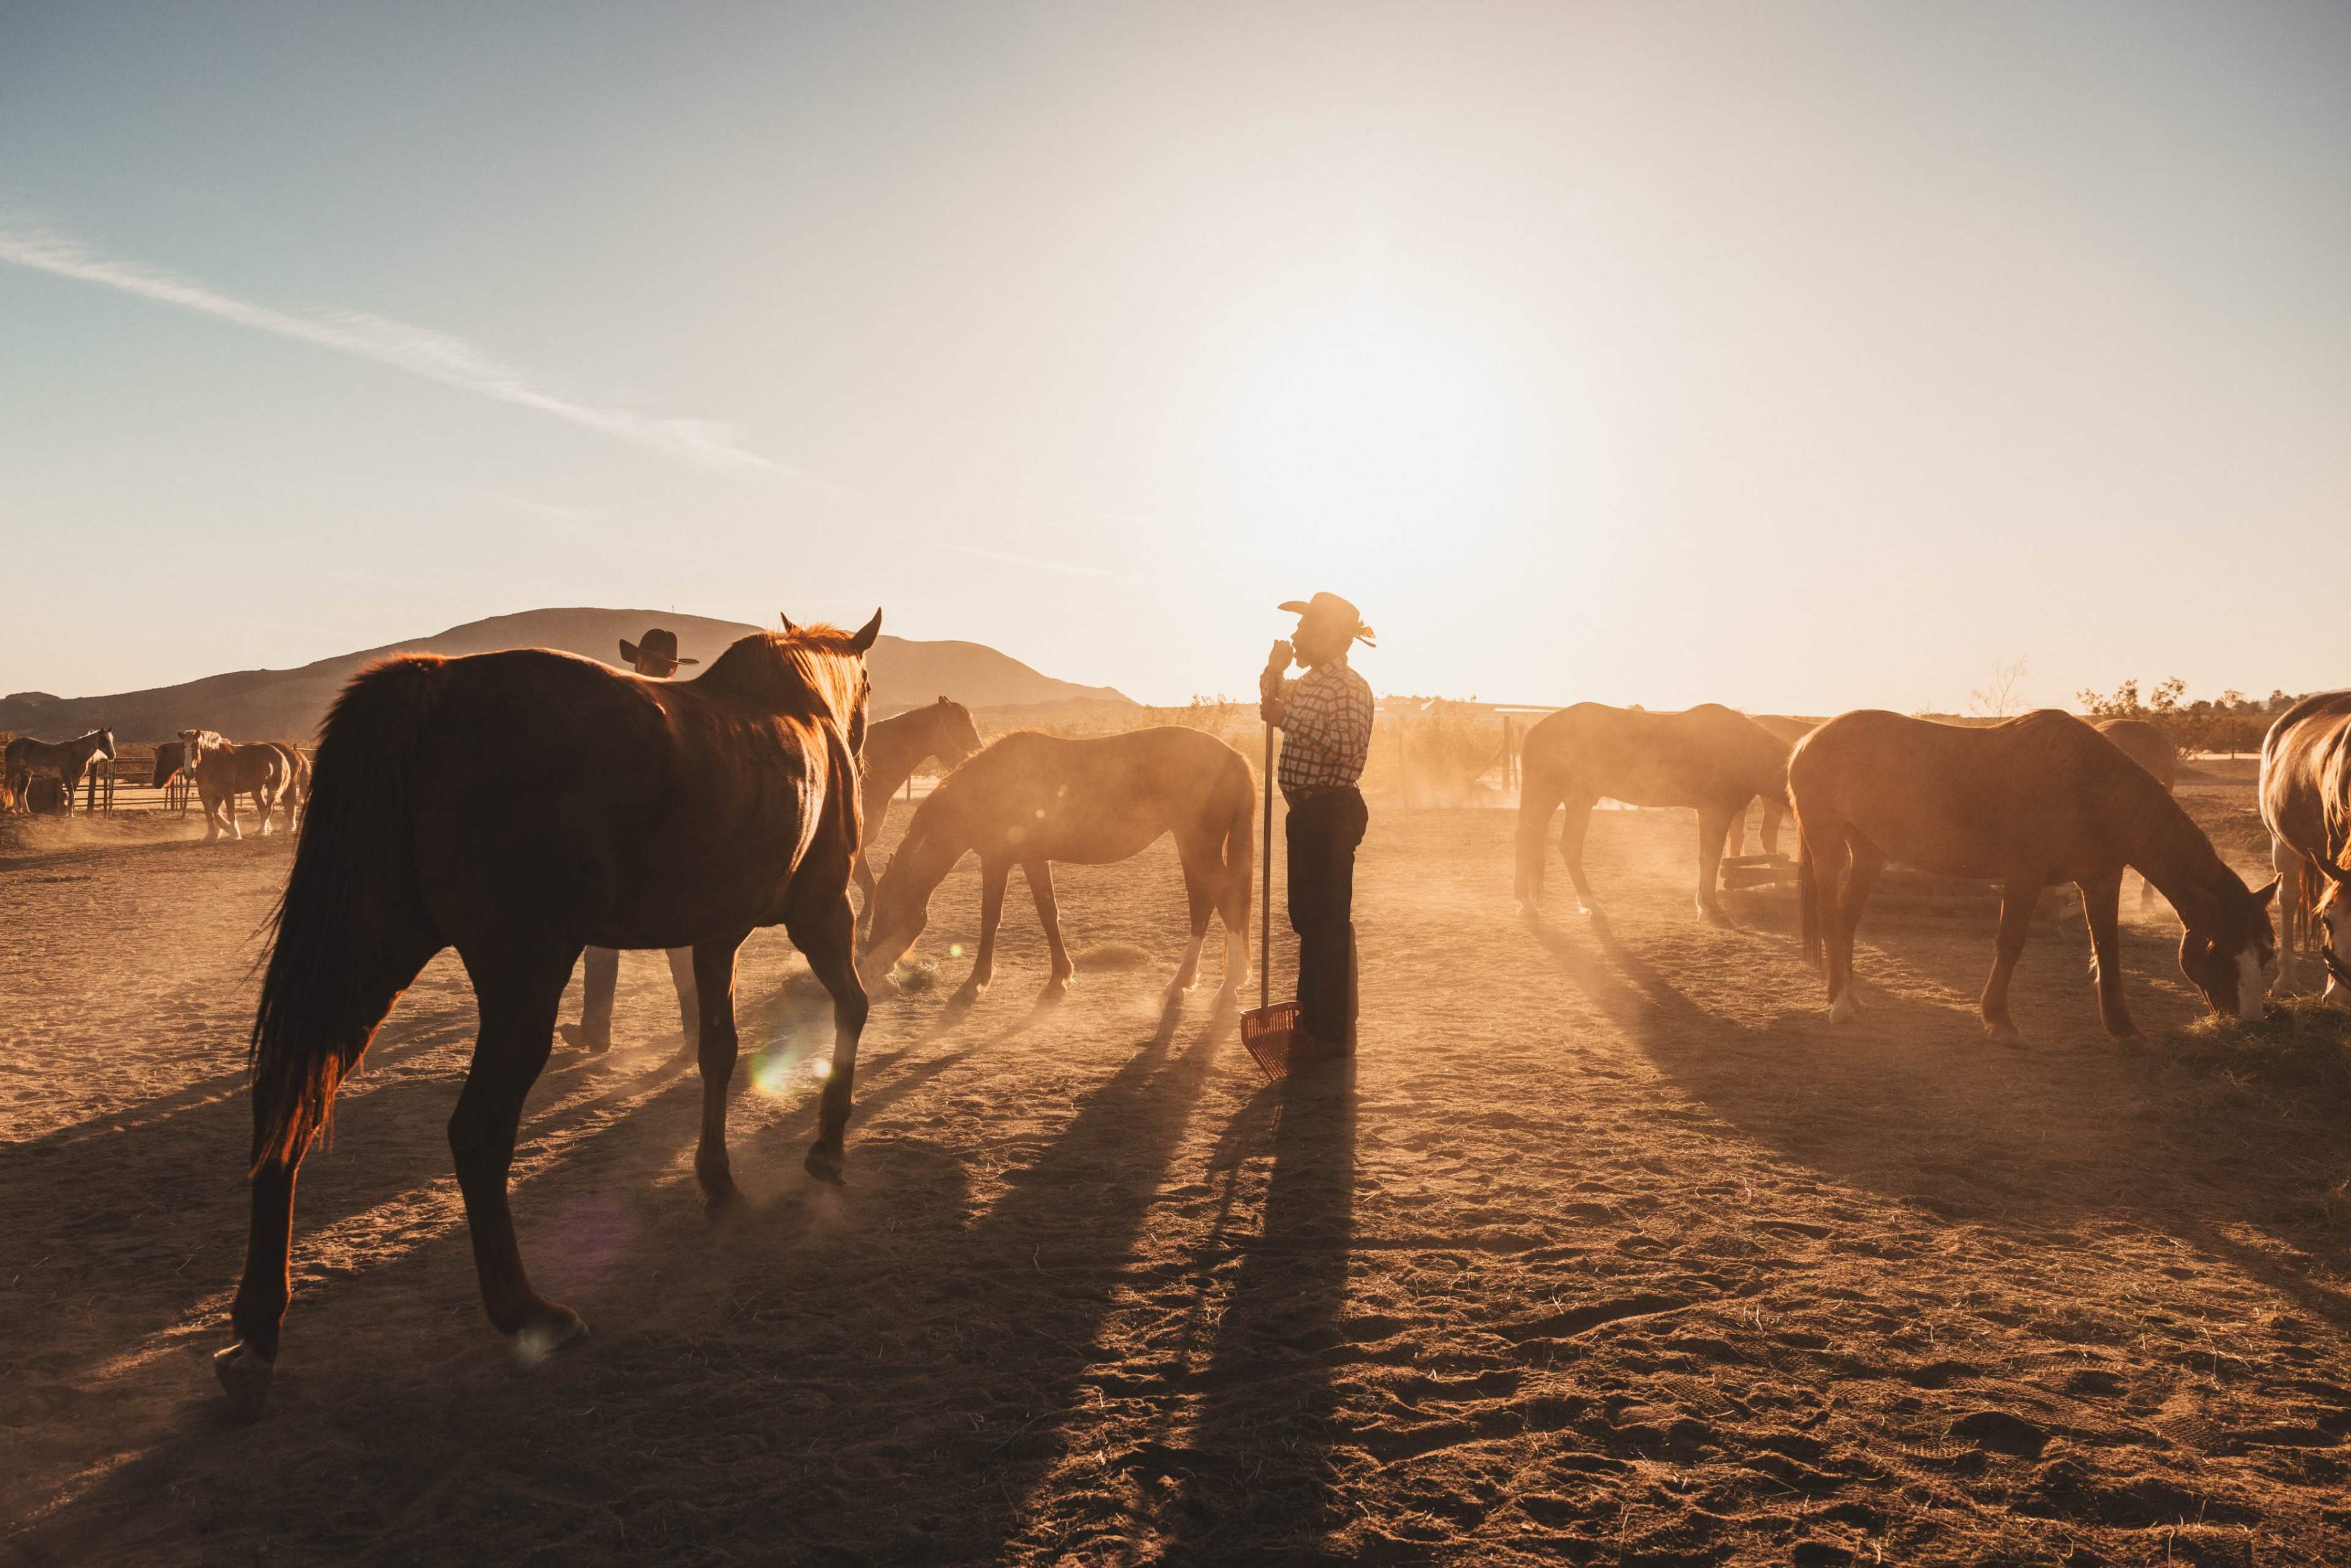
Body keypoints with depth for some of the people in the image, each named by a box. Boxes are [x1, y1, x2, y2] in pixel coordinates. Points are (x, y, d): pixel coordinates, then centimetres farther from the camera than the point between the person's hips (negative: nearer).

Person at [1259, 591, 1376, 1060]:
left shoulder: (1352, 687, -13)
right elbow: (1271, 705, 29)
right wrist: (1275, 668, 10)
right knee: (1306, 917, 17)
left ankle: (1335, 1034, 0)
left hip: (1332, 810, -10)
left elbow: (1348, 745, -27)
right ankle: (1312, 1018, 29)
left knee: (1329, 920, -6)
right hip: (1306, 810, 10)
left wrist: (1290, 717, -24)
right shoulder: (1308, 683, 16)